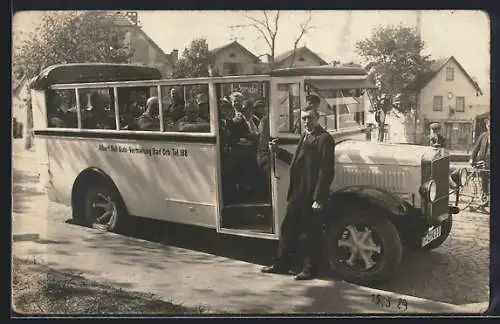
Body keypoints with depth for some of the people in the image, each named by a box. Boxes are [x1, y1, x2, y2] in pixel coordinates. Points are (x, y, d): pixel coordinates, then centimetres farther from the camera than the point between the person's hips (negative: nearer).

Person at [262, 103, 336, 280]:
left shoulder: (324, 138, -13)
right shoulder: (305, 137, 15)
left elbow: (326, 171, -18)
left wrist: (318, 198, -21)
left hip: (312, 196, -9)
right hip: (298, 193, 9)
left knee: (310, 233, 4)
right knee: (288, 228, 16)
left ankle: (310, 269, 18)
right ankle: (282, 263, 29)